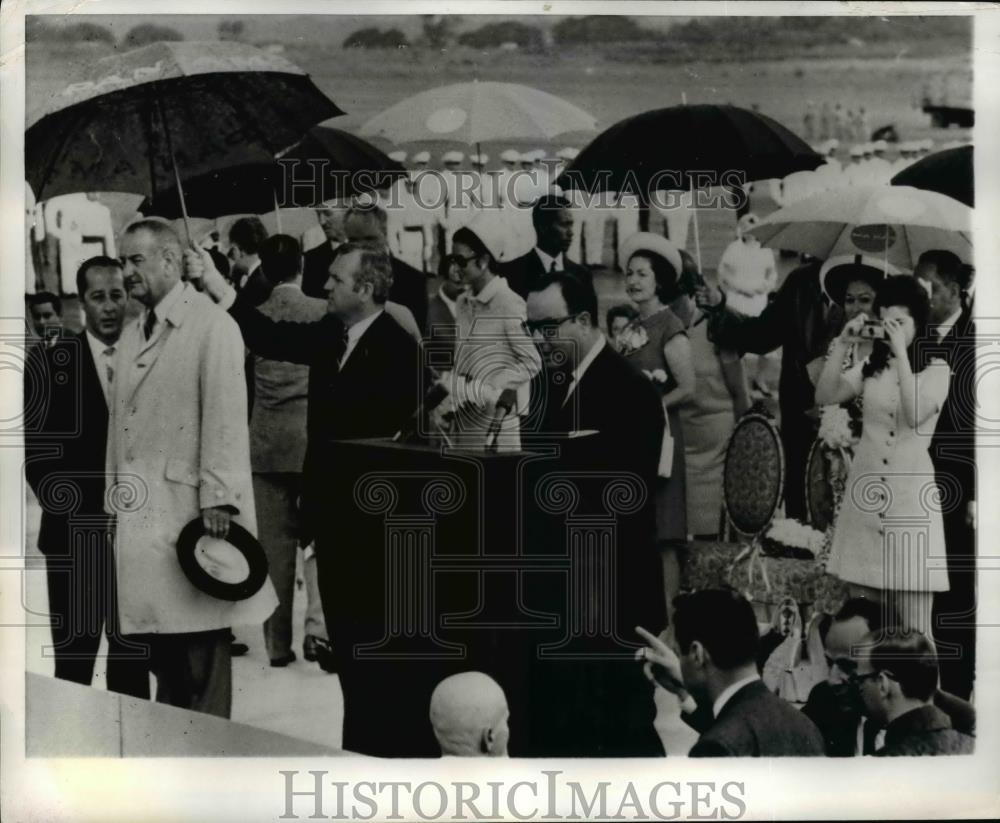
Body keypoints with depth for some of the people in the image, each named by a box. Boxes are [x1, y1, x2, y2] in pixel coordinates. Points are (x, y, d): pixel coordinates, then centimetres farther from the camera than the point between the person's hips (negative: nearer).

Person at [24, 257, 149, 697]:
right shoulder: (50, 361, 1)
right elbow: (35, 449, -2)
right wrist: (78, 511, -8)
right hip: (75, 535, -1)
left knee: (133, 655, 8)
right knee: (73, 657, 4)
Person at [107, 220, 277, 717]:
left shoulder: (212, 326, -6)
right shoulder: (132, 335, 17)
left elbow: (225, 416, -12)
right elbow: (120, 421, 17)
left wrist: (218, 499, -18)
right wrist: (116, 497, 13)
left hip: (190, 511, -7)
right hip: (139, 516, 7)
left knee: (201, 657, -1)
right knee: (161, 655, 11)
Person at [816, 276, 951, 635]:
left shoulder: (937, 369, -1)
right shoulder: (870, 367, 10)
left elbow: (914, 415, -19)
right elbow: (824, 396, -1)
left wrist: (901, 351, -22)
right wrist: (842, 345, -9)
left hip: (910, 494, -4)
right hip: (865, 490, 4)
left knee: (914, 627, -3)